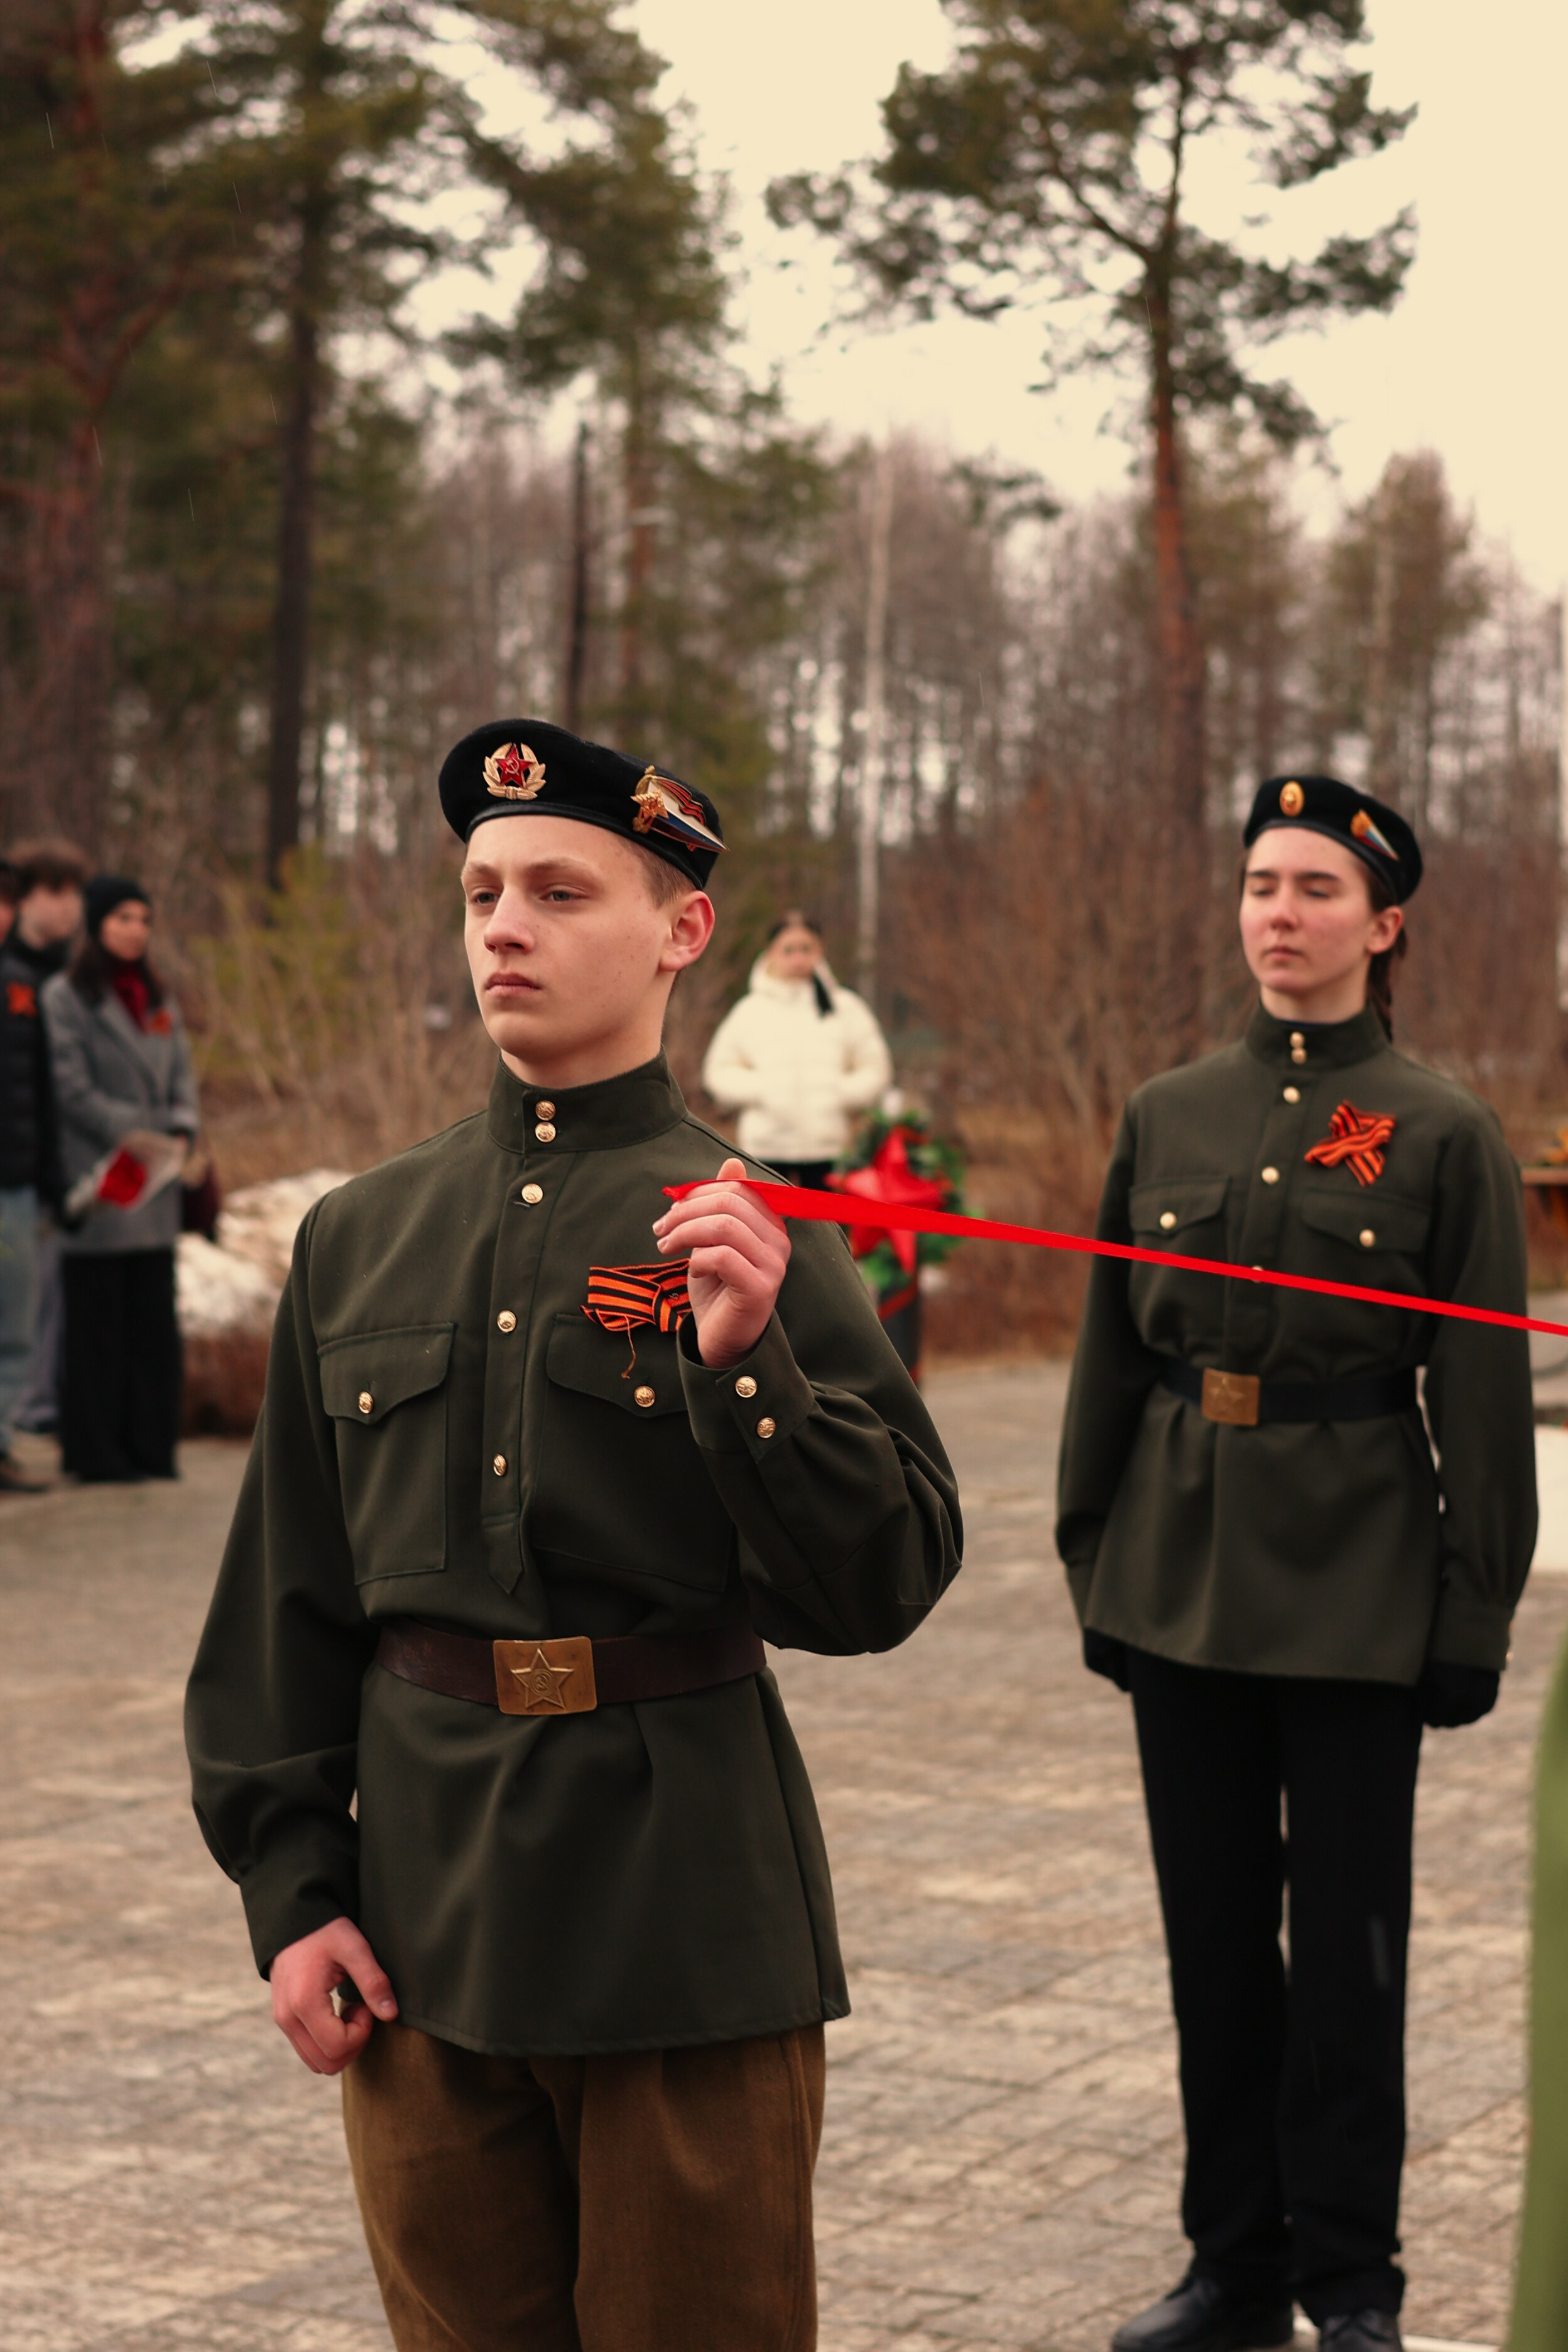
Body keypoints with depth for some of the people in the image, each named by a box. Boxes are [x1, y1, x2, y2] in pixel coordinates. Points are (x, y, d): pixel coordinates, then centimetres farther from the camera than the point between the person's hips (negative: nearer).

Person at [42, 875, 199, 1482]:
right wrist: (133, 1136, -16)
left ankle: (151, 1446, 11)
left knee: (155, 1317, 6)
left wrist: (182, 1130, -4)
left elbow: (181, 1074, 15)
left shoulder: (158, 999, 17)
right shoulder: (66, 997, -3)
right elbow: (73, 1089, -10)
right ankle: (96, 1449, 4)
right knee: (99, 1319, -3)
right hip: (98, 1179, -6)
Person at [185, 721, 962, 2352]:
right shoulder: (360, 1237, 6)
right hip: (419, 1901, 3)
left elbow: (878, 1590, -10)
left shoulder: (749, 1228, -5)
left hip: (687, 1897, -3)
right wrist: (289, 1891, 4)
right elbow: (282, 1599, 9)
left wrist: (746, 1359, -23)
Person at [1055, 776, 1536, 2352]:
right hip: (1184, 1574, 4)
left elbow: (1485, 1397, -4)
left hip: (1354, 1588, -4)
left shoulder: (1444, 1134, -4)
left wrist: (1476, 1612, -6)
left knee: (1344, 1944, 4)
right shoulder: (1166, 1117, 7)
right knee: (1212, 1930, 11)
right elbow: (1111, 1356, 11)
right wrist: (1094, 1562, 10)